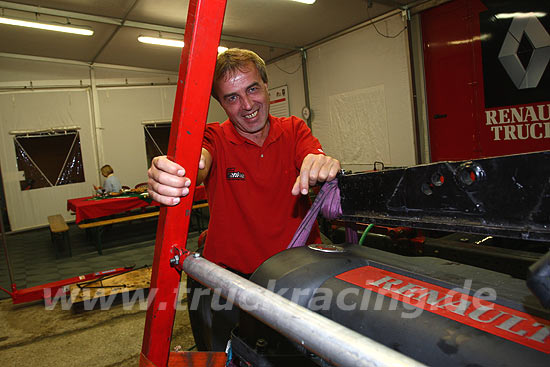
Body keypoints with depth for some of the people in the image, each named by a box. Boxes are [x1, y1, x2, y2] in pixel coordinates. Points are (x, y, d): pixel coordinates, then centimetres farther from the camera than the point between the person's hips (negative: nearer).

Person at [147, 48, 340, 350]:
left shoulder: (294, 130, 4)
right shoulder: (216, 138, -1)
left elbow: (316, 162, -13)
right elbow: (197, 162, -23)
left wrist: (322, 165, -38)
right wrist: (168, 174, -46)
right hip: (231, 272, -1)